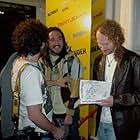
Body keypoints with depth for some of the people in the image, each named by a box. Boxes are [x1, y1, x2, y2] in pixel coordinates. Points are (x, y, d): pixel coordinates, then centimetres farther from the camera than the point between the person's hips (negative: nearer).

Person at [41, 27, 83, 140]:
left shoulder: (72, 60, -11)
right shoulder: (43, 60, 2)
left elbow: (75, 88, -12)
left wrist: (70, 114, -13)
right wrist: (55, 82, -17)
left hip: (67, 112, -4)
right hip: (48, 111, 4)